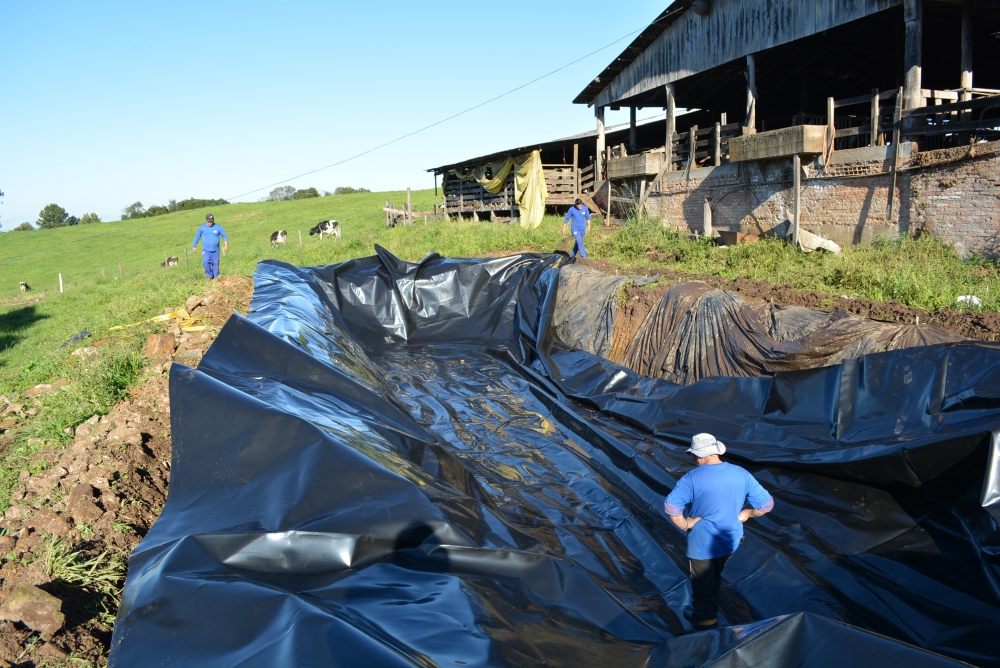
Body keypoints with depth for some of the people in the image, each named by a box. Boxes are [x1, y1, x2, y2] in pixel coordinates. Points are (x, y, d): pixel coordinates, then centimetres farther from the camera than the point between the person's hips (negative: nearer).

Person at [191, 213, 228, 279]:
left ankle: (216, 277, 12)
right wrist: (194, 246, 13)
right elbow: (197, 236, 12)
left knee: (215, 263, 0)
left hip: (215, 250, 1)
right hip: (206, 249, 0)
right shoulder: (202, 228, 2)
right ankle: (209, 273, -1)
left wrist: (226, 245, -4)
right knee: (205, 261, -22)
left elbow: (224, 236, 6)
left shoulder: (218, 227, 1)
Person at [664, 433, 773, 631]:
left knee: (704, 589, 13)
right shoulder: (741, 474, -9)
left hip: (702, 544, -5)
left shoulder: (693, 477, -20)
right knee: (714, 579, 30)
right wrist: (745, 514, 6)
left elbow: (671, 506, -30)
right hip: (729, 541, 5)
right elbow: (766, 504, -8)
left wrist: (684, 524, -14)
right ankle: (708, 614, 51)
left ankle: (707, 629, 27)